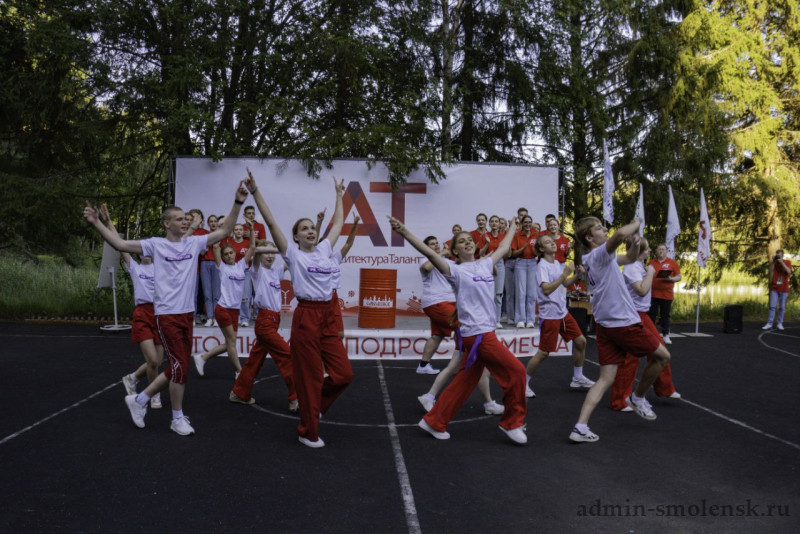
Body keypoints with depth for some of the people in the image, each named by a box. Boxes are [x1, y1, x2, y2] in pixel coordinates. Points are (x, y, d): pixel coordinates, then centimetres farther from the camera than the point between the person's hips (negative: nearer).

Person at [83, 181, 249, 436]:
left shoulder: (194, 242, 6)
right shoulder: (156, 244, -4)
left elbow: (224, 231, 2)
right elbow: (121, 244, -9)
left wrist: (238, 203, -7)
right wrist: (96, 223, -18)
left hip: (187, 314, 6)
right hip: (167, 315, -5)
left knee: (178, 368, 13)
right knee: (181, 367, -3)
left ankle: (139, 400, 32)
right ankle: (177, 418, 16)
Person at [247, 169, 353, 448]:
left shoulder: (324, 249, 13)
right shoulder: (292, 254, -1)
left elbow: (338, 223, 25)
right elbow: (271, 222, -8)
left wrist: (338, 194, 34)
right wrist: (255, 191, -12)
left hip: (328, 316, 6)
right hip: (306, 316, -5)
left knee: (344, 374, 2)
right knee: (310, 378, 1)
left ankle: (314, 405, 30)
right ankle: (308, 432, 18)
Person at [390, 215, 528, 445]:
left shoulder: (484, 264, 14)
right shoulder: (456, 270, -6)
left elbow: (503, 248, 31)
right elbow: (430, 253, -17)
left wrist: (513, 227, 43)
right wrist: (404, 232, -26)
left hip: (484, 331, 7)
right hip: (477, 333, -7)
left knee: (464, 382, 11)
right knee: (515, 370, -6)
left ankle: (434, 422, 21)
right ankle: (512, 423, 9)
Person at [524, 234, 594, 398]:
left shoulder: (557, 264, 8)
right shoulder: (542, 266, -16)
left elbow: (565, 284, 19)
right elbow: (546, 290, -28)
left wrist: (577, 274, 2)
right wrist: (564, 274, -28)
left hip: (563, 312, 8)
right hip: (550, 315, -8)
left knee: (580, 341, 10)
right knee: (544, 352, -5)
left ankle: (577, 378, 26)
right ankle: (523, 383, 9)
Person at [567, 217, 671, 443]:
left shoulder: (596, 259, 17)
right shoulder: (599, 254, -12)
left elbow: (630, 258, 29)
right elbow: (620, 234, -34)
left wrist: (636, 242, 8)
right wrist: (636, 224, -13)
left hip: (605, 325, 9)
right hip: (624, 323, -9)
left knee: (605, 379, 4)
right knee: (662, 356, 14)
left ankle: (580, 427, -6)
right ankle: (638, 397, 28)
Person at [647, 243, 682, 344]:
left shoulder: (672, 262, 4)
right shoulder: (651, 262, 9)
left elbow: (679, 277, 3)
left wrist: (671, 279, -15)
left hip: (667, 294, -1)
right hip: (652, 293, 1)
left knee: (665, 316, 4)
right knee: (651, 315, 2)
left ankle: (666, 336, 10)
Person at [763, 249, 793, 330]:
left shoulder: (787, 262, 2)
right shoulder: (773, 263, 5)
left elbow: (789, 272, -14)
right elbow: (770, 272, -9)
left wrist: (781, 262, -17)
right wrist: (773, 261, -12)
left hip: (784, 289, -1)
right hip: (774, 288, 1)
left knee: (782, 307, 2)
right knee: (772, 306, -3)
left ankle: (779, 323, 9)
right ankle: (769, 323, -3)